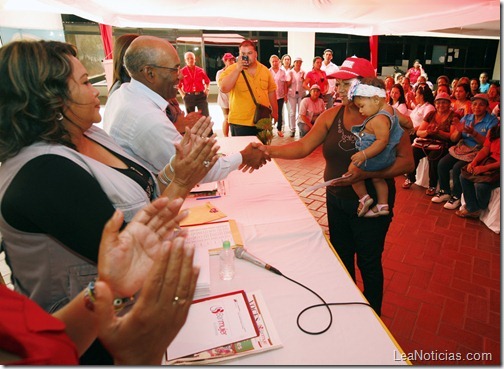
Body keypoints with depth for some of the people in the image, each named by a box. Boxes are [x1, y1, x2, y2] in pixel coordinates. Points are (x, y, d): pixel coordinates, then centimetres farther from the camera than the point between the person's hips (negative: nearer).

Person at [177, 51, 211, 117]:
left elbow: (207, 81, 17)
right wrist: (182, 94, -2)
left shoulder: (200, 70, 4)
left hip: (201, 95, 1)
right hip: (189, 97, 0)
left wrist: (207, 90, 5)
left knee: (205, 116, -5)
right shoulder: (182, 71, -2)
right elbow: (178, 85, 7)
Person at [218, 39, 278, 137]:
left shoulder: (264, 70, 7)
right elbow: (224, 88, -21)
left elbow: (271, 91, 14)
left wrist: (275, 111, 16)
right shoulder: (232, 69, -5)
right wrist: (238, 69, -24)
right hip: (240, 123, -4)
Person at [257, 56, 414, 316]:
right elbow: (303, 146, -8)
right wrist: (269, 150, -23)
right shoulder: (332, 115, -2)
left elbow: (407, 161, -17)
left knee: (368, 262, 12)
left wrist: (366, 173, -31)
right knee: (341, 256, 21)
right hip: (337, 200, 5)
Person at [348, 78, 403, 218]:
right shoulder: (389, 109, 2)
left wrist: (364, 155, -37)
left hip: (376, 157, -11)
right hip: (386, 158, 11)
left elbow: (382, 141, -35)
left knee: (353, 168, 2)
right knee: (377, 178, 25)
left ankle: (364, 198, 12)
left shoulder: (379, 119, -29)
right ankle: (383, 205, 37)